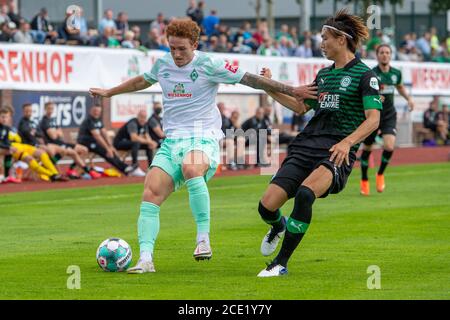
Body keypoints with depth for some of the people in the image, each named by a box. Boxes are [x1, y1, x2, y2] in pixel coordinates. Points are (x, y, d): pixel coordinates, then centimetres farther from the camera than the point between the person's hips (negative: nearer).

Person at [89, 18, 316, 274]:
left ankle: (204, 239, -33)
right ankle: (145, 259, -17)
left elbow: (250, 80, -4)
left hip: (203, 138, -5)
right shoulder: (163, 65, 12)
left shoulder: (209, 64, -4)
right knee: (151, 194, -15)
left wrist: (292, 91, -8)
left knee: (191, 168, -40)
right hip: (172, 140, 6)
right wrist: (109, 92, 48)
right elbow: (142, 81, 35)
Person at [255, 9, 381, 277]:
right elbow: (301, 106, 32)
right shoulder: (324, 74, 19)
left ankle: (281, 263, -24)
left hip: (337, 152, -6)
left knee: (305, 193, -35)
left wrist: (347, 142, -28)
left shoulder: (365, 75, -2)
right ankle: (279, 226, 32)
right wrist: (271, 88, 26)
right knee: (267, 206, -8)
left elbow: (373, 119, -12)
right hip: (307, 144, 6)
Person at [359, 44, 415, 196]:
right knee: (367, 148, 7)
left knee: (389, 147, -17)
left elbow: (400, 87, 23)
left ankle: (380, 174, 10)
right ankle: (364, 180, 30)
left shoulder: (396, 73, 2)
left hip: (389, 116, 2)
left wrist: (408, 98, 7)